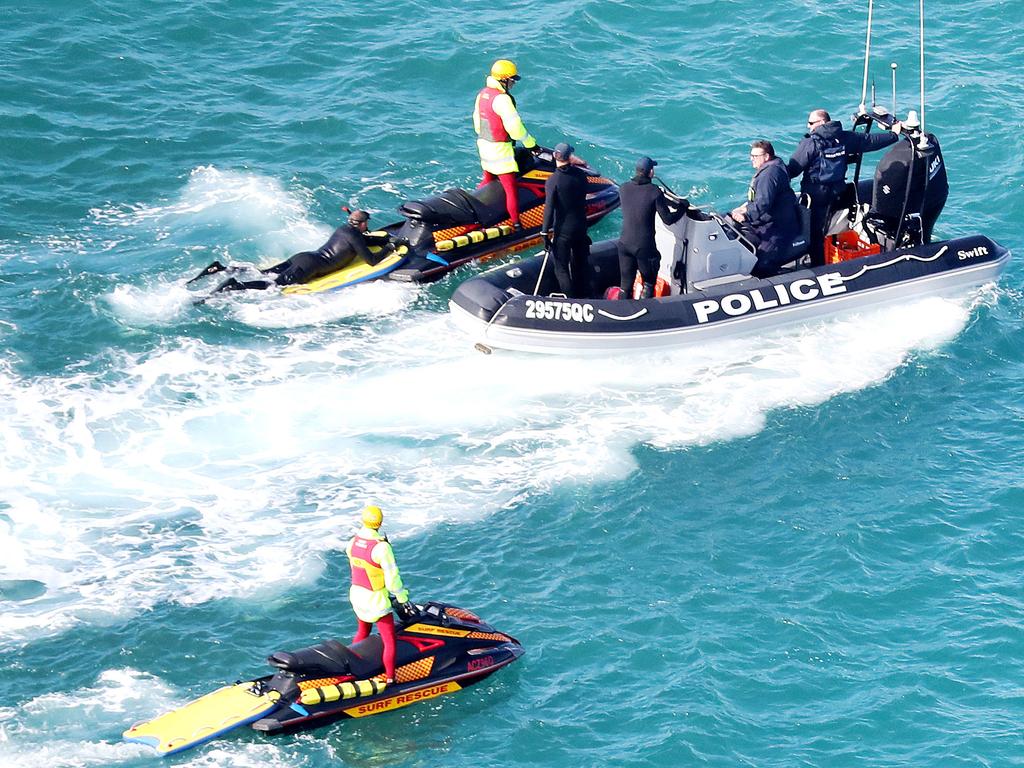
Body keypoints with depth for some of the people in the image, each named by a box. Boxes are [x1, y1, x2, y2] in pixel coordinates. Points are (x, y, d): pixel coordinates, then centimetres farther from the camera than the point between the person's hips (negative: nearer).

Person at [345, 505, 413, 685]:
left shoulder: (353, 542, -5)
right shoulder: (381, 547, -25)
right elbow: (392, 577, -21)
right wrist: (402, 599, -12)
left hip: (356, 594, 7)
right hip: (376, 599, -7)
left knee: (363, 631, 30)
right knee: (390, 642, 2)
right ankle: (390, 680, 3)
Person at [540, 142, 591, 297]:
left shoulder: (553, 180, -19)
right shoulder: (580, 174, -5)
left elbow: (549, 207, -20)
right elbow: (583, 197, 7)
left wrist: (545, 231, -14)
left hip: (562, 231, -5)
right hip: (581, 226, 5)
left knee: (562, 269, 4)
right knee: (580, 264, 19)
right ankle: (582, 297, 30)